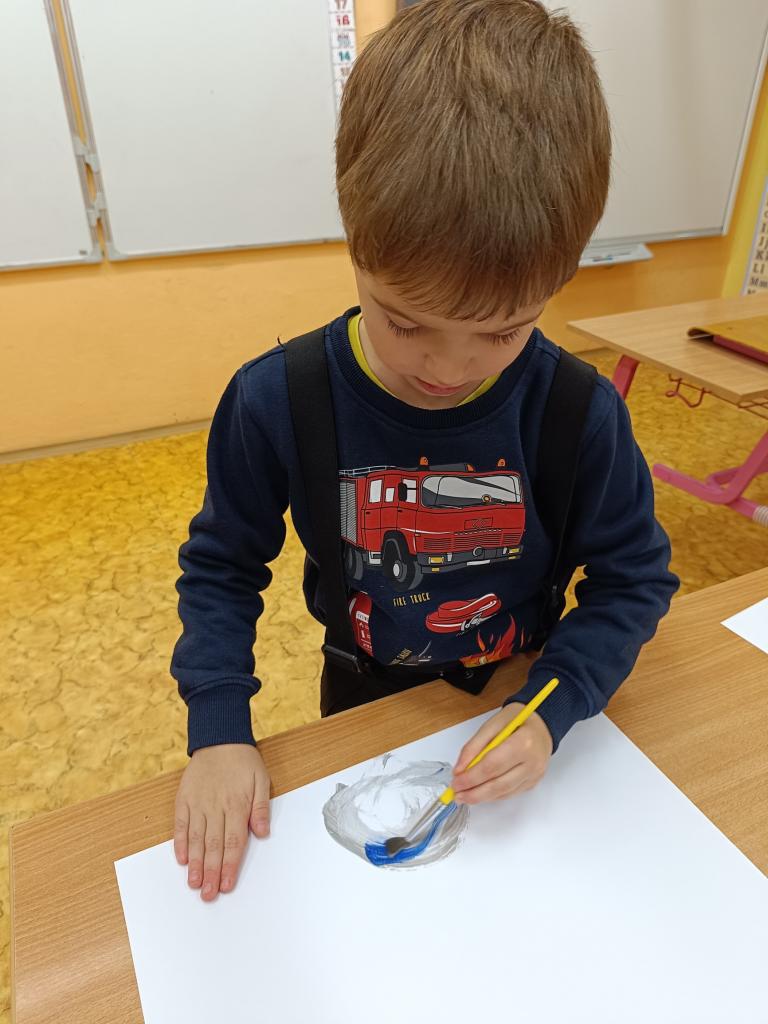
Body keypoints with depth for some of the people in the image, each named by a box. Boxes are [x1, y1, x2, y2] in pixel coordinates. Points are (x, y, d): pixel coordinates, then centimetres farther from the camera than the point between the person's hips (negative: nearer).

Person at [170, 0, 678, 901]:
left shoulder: (581, 417, -25)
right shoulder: (274, 404, -25)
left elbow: (631, 580, -12)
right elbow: (222, 566, -11)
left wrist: (550, 712, -25)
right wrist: (218, 729, -21)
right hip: (364, 694, 1)